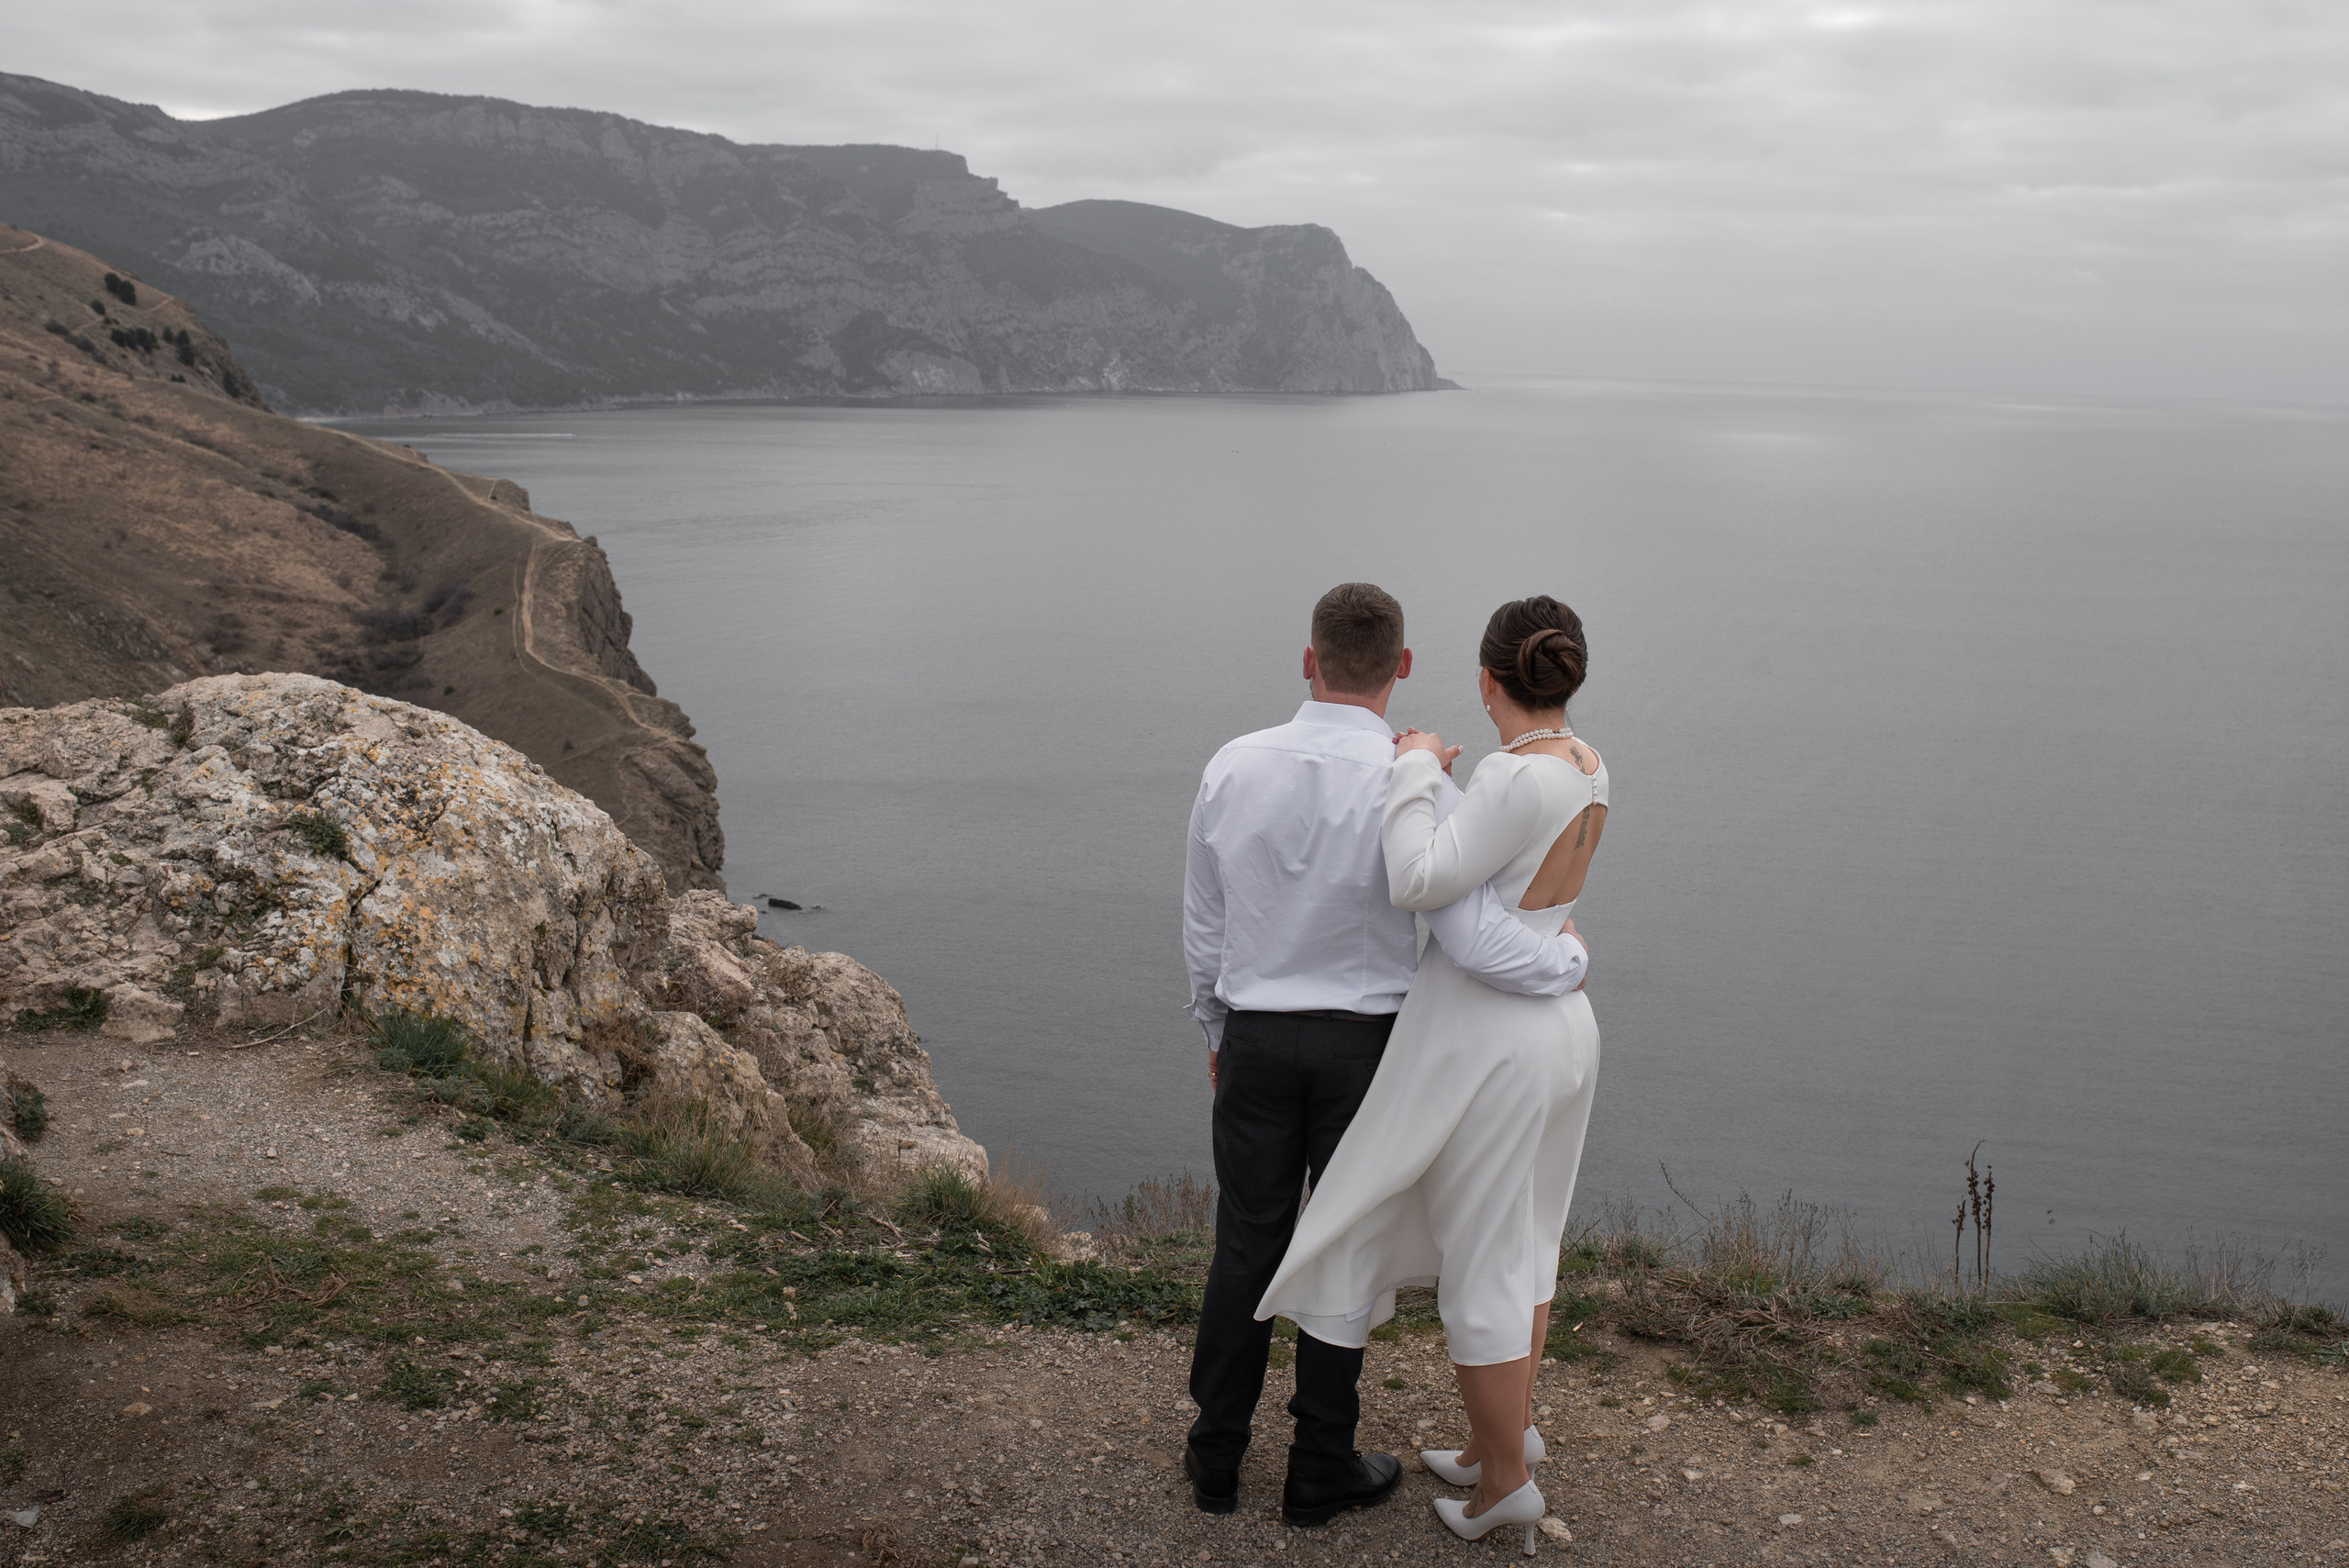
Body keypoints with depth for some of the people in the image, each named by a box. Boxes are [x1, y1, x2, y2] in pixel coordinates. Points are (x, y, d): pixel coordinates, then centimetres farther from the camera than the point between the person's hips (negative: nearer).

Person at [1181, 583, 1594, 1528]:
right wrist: (1568, 960, -4)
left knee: (1247, 1247, 14)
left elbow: (1203, 927, 3)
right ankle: (1320, 1474, 21)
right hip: (1364, 1047, -3)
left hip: (1256, 1041, 3)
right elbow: (1474, 941, -25)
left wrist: (1218, 1032, 18)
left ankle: (1216, 1458, 24)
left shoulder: (1233, 768, -8)